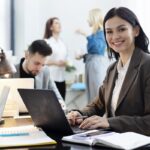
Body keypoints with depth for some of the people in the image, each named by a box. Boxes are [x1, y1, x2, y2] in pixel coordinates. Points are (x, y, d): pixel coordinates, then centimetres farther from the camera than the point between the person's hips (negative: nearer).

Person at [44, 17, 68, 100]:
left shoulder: (62, 43, 14)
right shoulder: (46, 42, -5)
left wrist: (66, 63, 4)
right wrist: (55, 63, -18)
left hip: (61, 78, 6)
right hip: (51, 78, -6)